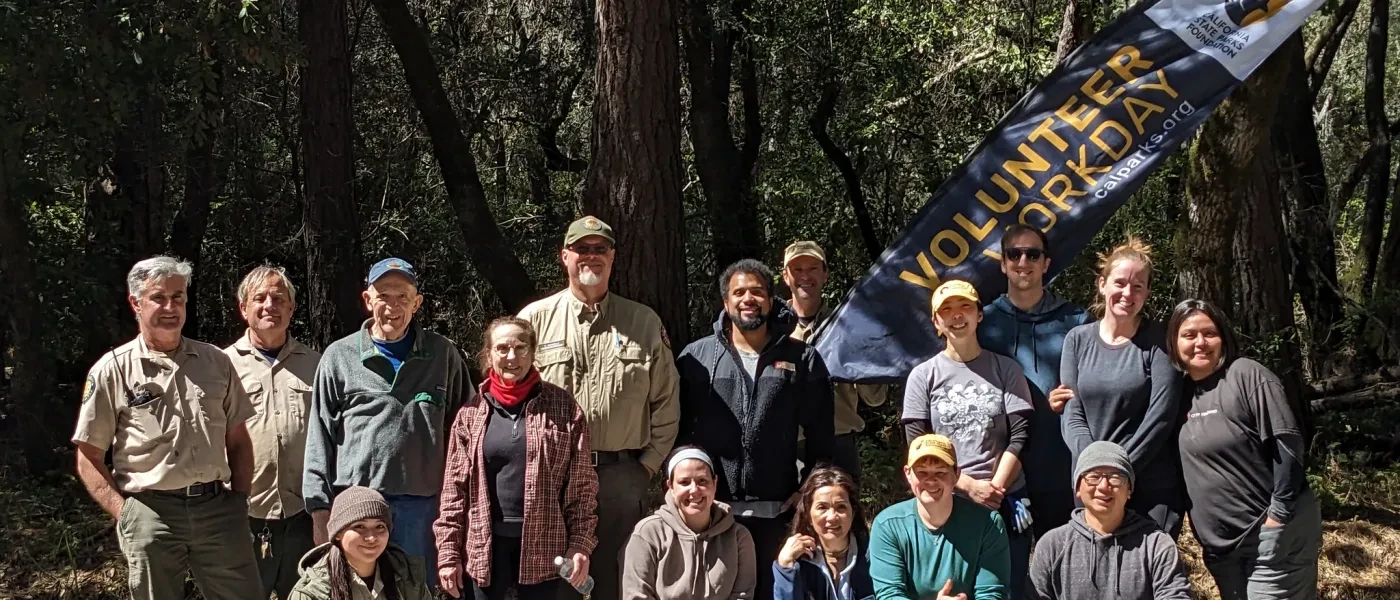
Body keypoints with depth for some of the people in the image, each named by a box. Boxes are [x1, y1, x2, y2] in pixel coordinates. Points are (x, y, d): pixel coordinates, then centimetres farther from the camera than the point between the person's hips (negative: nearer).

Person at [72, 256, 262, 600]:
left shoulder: (215, 361, 10)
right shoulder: (112, 370, 1)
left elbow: (238, 440, 16)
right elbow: (89, 458, 1)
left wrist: (240, 500, 6)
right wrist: (124, 514, -9)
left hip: (217, 509, 3)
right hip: (150, 511, -2)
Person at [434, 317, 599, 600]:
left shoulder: (563, 407, 0)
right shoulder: (471, 414, 4)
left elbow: (581, 483, 0)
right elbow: (455, 487, 3)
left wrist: (581, 543, -6)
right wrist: (448, 552, -1)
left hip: (543, 544, -1)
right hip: (485, 544, 1)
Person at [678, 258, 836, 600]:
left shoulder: (803, 360, 6)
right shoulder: (696, 356, 5)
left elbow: (820, 434, 8)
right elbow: (678, 426, 6)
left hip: (778, 511, 0)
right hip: (710, 509, 0)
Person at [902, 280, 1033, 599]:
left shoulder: (1006, 369, 5)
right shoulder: (923, 376, 3)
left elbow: (1020, 435, -1)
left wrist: (994, 488, -11)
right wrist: (969, 486, -11)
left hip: (1005, 501, 1)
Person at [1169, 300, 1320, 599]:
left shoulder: (1247, 375, -11)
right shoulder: (1181, 391, 7)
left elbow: (1287, 445, -16)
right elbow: (1183, 463, 16)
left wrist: (1279, 515, -17)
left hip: (1271, 533, -7)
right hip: (1220, 543, 7)